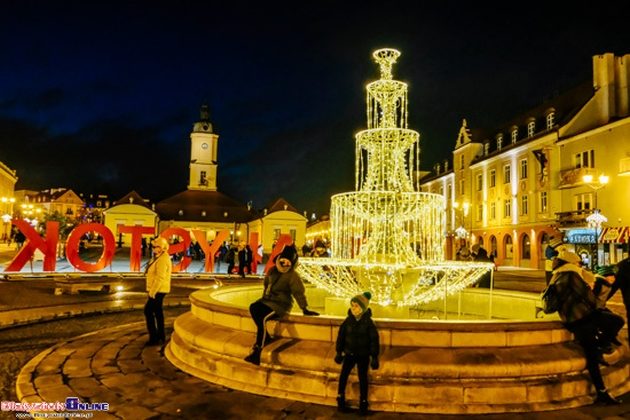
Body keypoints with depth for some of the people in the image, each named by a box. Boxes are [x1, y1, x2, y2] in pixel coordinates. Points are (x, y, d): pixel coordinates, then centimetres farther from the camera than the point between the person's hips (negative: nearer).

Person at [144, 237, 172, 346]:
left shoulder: (162, 260, -22)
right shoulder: (160, 257, 12)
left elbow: (160, 278, -27)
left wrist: (152, 291, -24)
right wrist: (152, 290, 21)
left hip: (158, 290, -10)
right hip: (158, 290, 10)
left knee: (148, 311, -6)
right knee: (158, 312, 14)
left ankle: (154, 337, -1)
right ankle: (161, 336, 21)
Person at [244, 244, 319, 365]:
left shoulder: (293, 276, -8)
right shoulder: (272, 270, 11)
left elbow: (298, 292, -8)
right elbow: (266, 284, 24)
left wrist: (305, 309, -7)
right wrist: (264, 298, 18)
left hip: (281, 304, -7)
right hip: (269, 299, 7)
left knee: (262, 317, -30)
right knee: (253, 308, -23)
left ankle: (258, 349, -24)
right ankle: (266, 338, -12)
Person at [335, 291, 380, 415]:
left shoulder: (368, 322, -13)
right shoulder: (348, 320, -7)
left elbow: (374, 339, -9)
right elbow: (341, 336, 2)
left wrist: (374, 357, -9)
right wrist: (339, 352, 5)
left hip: (363, 355, -2)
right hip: (349, 353, 2)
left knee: (362, 378, 8)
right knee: (343, 375, -1)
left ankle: (363, 401, 23)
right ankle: (341, 398, 19)